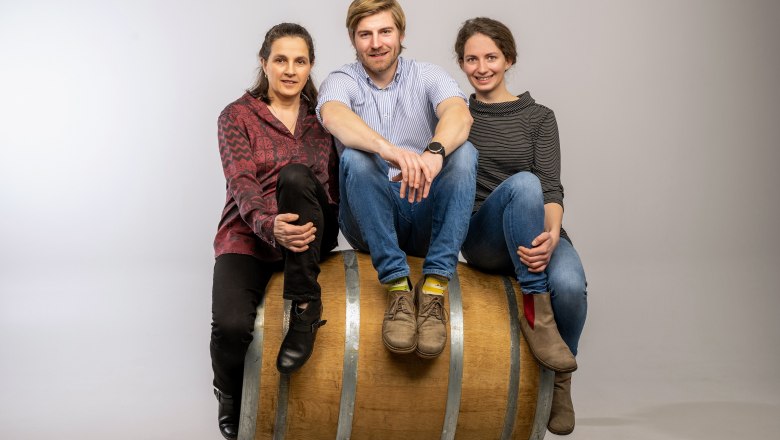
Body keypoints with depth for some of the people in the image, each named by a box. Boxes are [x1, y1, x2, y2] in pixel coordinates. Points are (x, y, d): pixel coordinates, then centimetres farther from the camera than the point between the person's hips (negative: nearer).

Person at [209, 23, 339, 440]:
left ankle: (305, 310, -23)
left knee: (295, 175, -32)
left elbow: (336, 183, 13)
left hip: (309, 235, 2)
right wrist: (270, 225, -33)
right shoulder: (237, 116, 1)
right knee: (231, 325, -30)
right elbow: (241, 183, -13)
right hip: (249, 235, -1)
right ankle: (229, 393, 8)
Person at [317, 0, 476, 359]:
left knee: (464, 152, -25)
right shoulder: (341, 82, 5)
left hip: (427, 216, 1)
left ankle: (434, 289, -32)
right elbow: (334, 117, -22)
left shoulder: (428, 77, 8)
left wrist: (435, 152, -41)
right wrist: (390, 150, -43)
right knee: (355, 157, -29)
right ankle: (397, 288, -32)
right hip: (368, 221, -1)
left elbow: (459, 114, -17)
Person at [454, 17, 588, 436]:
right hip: (482, 236, -1)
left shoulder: (538, 117, 8)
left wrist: (551, 235, -24)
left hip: (535, 232, 1)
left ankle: (559, 379, -3)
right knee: (523, 183, -34)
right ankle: (535, 308, -29)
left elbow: (552, 188, -4)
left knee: (569, 284, -34)